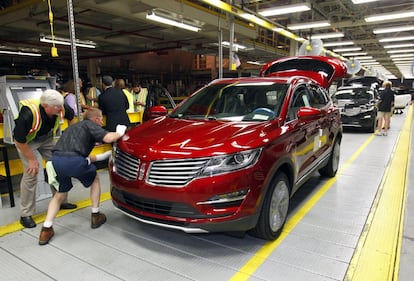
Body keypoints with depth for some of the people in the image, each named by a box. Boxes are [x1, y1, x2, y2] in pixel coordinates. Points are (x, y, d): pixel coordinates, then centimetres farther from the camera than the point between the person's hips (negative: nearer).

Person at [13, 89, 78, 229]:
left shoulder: (61, 108, -26)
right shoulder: (28, 114, -40)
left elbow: (71, 116, 0)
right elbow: (19, 140, -27)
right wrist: (32, 159, -19)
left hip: (47, 138, 5)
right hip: (27, 141, -5)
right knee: (31, 174, -12)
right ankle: (25, 214, 3)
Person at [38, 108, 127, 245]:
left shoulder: (74, 126, 34)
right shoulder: (90, 124, 10)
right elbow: (108, 138, -8)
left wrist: (102, 156, 41)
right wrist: (120, 133, 13)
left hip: (55, 160, 7)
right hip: (73, 161, -6)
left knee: (60, 194, 27)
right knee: (94, 179, 23)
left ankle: (46, 230, 16)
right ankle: (96, 216, 29)